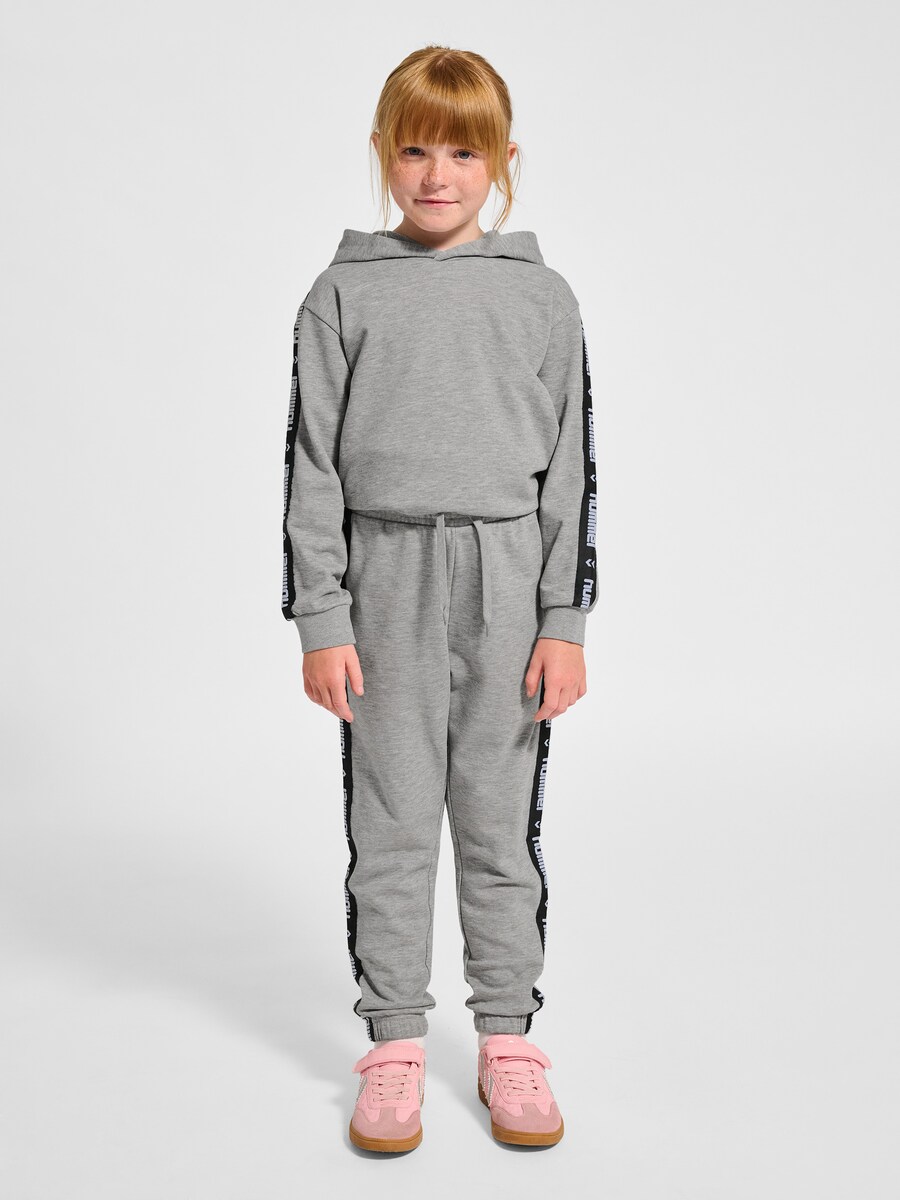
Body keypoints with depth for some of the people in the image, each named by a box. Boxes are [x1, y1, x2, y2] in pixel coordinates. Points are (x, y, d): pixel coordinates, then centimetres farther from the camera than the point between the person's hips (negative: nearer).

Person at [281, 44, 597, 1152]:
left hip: (508, 583, 1)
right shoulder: (343, 294, 4)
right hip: (386, 580, 0)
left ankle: (507, 1038, 21)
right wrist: (320, 620, -4)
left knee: (501, 823, 7)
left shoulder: (542, 299, 6)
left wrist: (566, 622, -1)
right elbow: (312, 464, 2)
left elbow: (570, 467, 5)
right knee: (392, 824, 5)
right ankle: (393, 1042, 19)